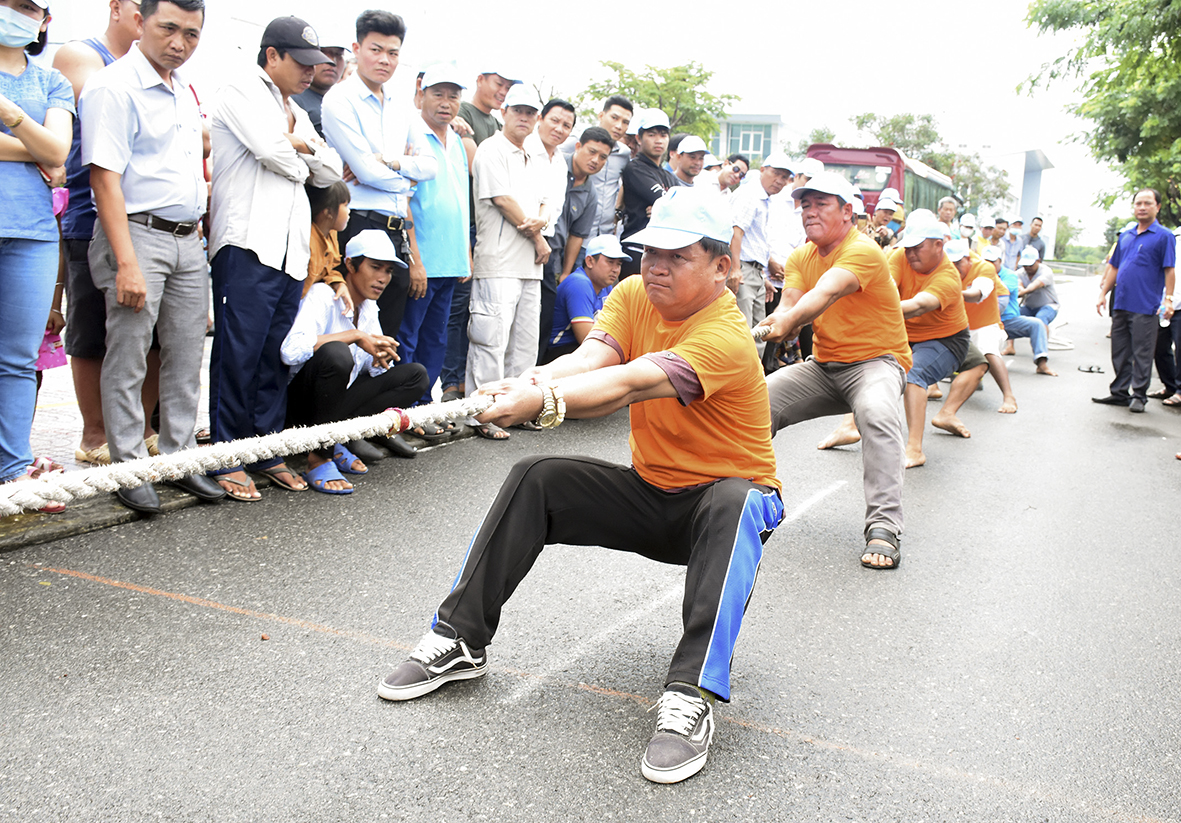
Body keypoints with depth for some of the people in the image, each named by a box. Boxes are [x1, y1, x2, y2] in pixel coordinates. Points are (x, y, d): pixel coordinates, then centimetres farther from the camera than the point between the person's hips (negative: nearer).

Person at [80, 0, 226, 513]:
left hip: (188, 239, 8)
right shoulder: (113, 86, -9)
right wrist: (126, 263, -23)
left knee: (186, 356, 9)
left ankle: (179, 457, 19)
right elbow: (104, 177, -17)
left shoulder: (184, 90, 15)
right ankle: (129, 468, 7)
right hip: (138, 234, -8)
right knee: (128, 359, -1)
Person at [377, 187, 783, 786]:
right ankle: (461, 639, -3)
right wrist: (530, 380, -43)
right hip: (649, 491, 6)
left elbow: (632, 383, -41)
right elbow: (593, 356, -21)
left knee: (736, 504, -39)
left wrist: (543, 402, -56)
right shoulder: (633, 294, -3)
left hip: (728, 496, -6)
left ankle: (689, 698, -42)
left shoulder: (725, 336, -25)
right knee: (537, 478, -10)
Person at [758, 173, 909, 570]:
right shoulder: (800, 257, 7)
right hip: (822, 366, 6)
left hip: (875, 361, -6)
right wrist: (779, 321, -34)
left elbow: (826, 293, -34)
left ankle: (883, 528, -36)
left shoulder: (863, 250, -16)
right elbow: (789, 302, -10)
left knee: (877, 414, -36)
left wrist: (790, 320, -52)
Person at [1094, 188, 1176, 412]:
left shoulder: (1164, 236, -2)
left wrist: (1168, 299, -13)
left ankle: (1139, 396, 6)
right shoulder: (1125, 236, 15)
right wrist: (1103, 294, 12)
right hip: (1121, 305, 6)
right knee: (1119, 352, 10)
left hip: (1146, 307, -6)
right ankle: (1119, 393, 19)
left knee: (1142, 354, -2)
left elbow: (1170, 270, -6)